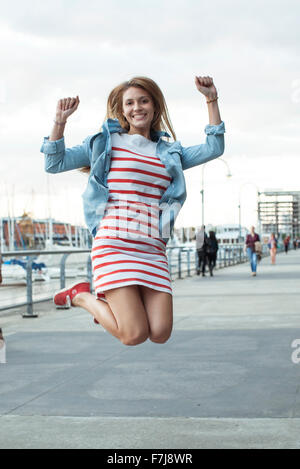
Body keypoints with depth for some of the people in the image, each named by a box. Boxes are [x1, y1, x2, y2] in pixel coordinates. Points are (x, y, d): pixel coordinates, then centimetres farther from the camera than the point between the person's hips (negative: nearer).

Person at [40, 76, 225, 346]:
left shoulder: (169, 153, 20)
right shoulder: (106, 142, 11)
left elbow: (214, 149, 16)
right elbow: (54, 164, 9)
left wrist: (212, 100, 12)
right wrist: (60, 121, -3)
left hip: (153, 250, 4)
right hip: (114, 243, -4)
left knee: (160, 335, -8)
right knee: (134, 335, -15)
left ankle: (107, 300, 21)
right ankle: (81, 296, 13)